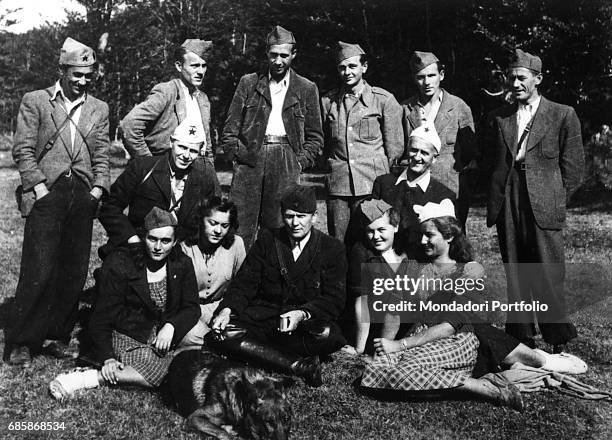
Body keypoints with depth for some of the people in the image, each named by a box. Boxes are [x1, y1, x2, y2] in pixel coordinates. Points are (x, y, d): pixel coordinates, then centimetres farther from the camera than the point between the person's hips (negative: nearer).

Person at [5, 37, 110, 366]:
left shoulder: (98, 109, 17)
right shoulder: (35, 101, 7)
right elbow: (22, 150, 2)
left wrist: (98, 188, 1)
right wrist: (38, 185, -8)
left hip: (83, 194, 4)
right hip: (47, 192, -4)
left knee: (75, 271, 3)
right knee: (39, 270, -7)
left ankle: (55, 337, 16)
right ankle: (20, 342, 6)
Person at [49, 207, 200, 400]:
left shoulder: (182, 265, 2)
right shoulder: (120, 263, -9)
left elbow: (192, 307, 3)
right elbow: (101, 317, -9)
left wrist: (171, 326, -17)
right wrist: (108, 358, -21)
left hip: (163, 337, 6)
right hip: (125, 337, -5)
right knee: (160, 369, -32)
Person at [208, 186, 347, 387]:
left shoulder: (333, 249, 1)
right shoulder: (267, 240, 8)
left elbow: (334, 300, -6)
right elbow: (245, 283, 5)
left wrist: (302, 314, -26)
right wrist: (227, 309, -16)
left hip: (309, 320, -2)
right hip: (263, 316, 3)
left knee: (329, 336, -36)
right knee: (222, 334, -25)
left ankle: (255, 349, -19)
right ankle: (299, 366, -28)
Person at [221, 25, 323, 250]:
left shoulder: (306, 89, 11)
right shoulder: (248, 83, 12)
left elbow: (315, 137, 13)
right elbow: (229, 130, 11)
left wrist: (299, 162, 0)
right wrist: (240, 155, -1)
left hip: (286, 162, 0)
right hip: (250, 159, 0)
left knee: (278, 229, -1)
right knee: (240, 229, -4)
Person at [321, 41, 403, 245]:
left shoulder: (384, 100, 3)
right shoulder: (327, 101, 12)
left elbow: (395, 147, 5)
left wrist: (379, 173, 6)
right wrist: (331, 170, 12)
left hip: (372, 184, -2)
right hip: (337, 185, 3)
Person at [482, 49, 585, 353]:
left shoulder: (563, 115, 4)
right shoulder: (497, 118, 14)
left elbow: (573, 167, 4)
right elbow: (488, 163, 19)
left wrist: (555, 201, 1)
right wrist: (499, 196, 10)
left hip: (543, 208, -3)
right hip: (506, 209, 3)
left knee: (548, 278, -4)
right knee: (515, 277, 8)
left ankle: (559, 342, 10)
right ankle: (521, 340, 18)